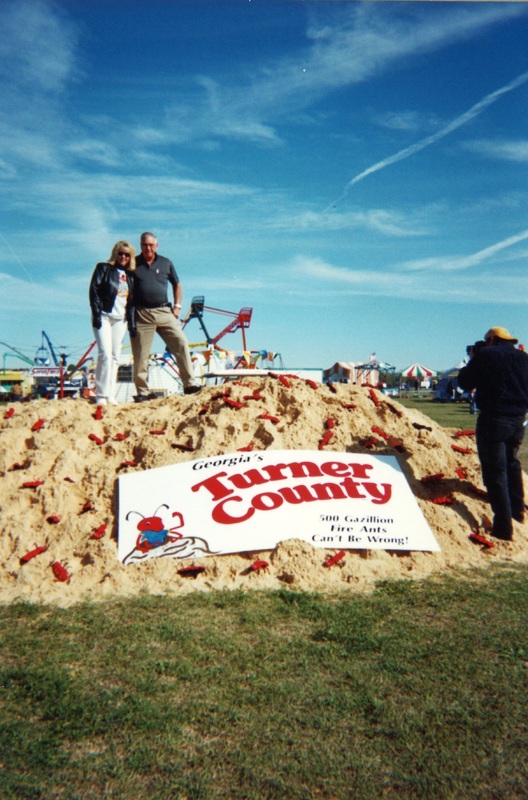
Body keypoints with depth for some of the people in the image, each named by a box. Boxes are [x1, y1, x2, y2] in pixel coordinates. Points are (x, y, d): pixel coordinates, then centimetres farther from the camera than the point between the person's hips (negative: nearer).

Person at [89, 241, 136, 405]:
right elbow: (94, 290, -4)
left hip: (120, 319, 5)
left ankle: (111, 395, 7)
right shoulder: (104, 268, 4)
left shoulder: (129, 275, 17)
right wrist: (97, 313, -14)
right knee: (105, 354, -15)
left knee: (115, 357, 3)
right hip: (104, 316, -5)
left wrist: (131, 322, 8)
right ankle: (101, 395, -12)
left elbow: (131, 300, 16)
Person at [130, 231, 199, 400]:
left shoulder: (166, 263, 12)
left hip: (164, 312, 2)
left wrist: (177, 306, 10)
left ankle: (190, 384, -5)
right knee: (140, 355, -1)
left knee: (181, 344, -9)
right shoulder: (133, 264, 7)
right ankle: (142, 392, 7)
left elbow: (177, 285, 21)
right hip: (141, 314, -1)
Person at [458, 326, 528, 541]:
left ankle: (504, 527, -4)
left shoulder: (486, 355, -7)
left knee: (495, 471, -2)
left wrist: (472, 361, 12)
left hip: (493, 419, -6)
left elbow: (465, 383, -2)